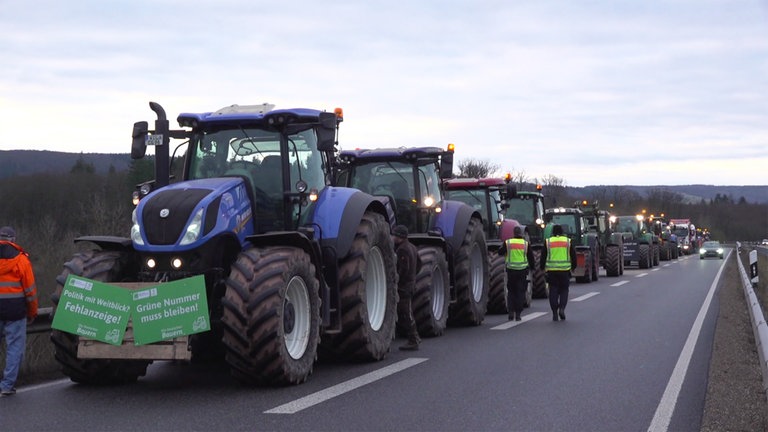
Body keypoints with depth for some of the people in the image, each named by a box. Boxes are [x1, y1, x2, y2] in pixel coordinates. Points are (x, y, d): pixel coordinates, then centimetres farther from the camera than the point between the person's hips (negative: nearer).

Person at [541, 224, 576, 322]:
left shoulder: (548, 242, 2)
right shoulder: (568, 241, 3)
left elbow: (543, 256, 5)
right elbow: (573, 256, 7)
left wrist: (543, 268, 17)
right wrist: (573, 266, 20)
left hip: (551, 271, 0)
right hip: (565, 270, 0)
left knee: (553, 292, 4)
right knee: (564, 290, 11)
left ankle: (555, 313, 1)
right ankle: (562, 308, -8)